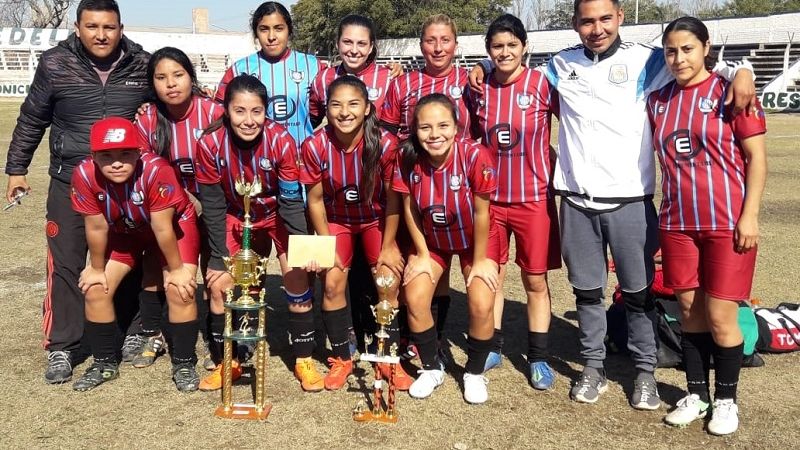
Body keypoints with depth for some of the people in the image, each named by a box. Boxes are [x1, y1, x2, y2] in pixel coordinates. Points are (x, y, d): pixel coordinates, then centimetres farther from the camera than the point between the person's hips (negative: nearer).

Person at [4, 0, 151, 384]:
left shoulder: (142, 65, -1)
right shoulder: (55, 65, -4)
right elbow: (31, 121, 7)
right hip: (70, 183, -1)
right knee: (65, 265, -2)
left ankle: (130, 335, 28)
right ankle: (61, 349, 9)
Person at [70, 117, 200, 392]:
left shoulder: (155, 170, -40)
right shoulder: (84, 175, -30)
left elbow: (162, 228, -30)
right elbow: (96, 228, -16)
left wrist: (176, 269, -18)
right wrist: (97, 268, -4)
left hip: (173, 225, -3)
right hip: (123, 231, 4)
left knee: (180, 290, -17)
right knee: (95, 289, -3)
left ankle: (183, 364, 3)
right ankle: (105, 363, 17)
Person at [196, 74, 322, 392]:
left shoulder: (281, 140, -29)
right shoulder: (210, 144, -26)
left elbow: (291, 200, -19)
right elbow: (213, 205, -15)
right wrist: (219, 257, -13)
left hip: (276, 215, -1)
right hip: (236, 218, 1)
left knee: (296, 277, -14)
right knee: (219, 284, -5)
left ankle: (303, 359, 3)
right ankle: (225, 362, 15)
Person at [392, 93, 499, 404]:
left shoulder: (475, 156, -31)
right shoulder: (407, 158, -22)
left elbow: (481, 213, -22)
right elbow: (409, 209, -10)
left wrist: (479, 261, -13)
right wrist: (421, 255, -6)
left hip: (474, 239, -2)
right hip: (430, 239, 3)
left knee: (481, 305, -17)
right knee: (415, 300, -12)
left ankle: (474, 373, 11)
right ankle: (432, 369, 14)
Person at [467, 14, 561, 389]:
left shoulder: (542, 84, -9)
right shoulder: (479, 88, 0)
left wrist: (555, 168, -5)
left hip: (534, 198, -3)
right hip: (489, 197, 3)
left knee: (535, 280, 6)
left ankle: (538, 358, 19)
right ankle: (492, 347, 28)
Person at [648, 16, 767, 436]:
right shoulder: (658, 100, 8)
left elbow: (757, 157, -6)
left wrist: (750, 215, -12)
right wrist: (659, 214, 12)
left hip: (728, 222, -4)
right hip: (677, 223, 4)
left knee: (720, 317, 1)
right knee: (689, 311, 11)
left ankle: (726, 399, 20)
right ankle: (695, 394, 25)